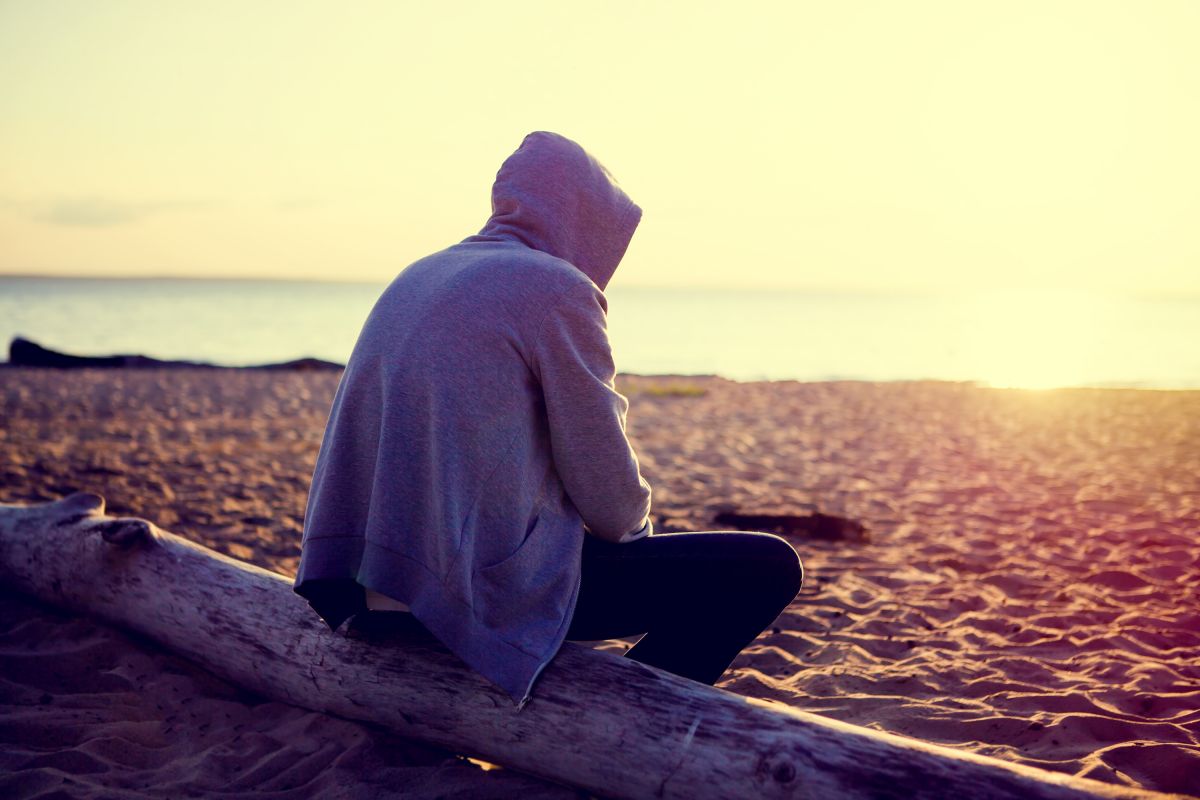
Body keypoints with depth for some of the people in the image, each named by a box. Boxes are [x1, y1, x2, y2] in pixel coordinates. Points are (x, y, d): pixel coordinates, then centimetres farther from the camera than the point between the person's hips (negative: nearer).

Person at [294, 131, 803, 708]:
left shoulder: (418, 277, 14)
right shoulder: (557, 287, -10)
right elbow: (608, 493, -9)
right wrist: (638, 528, 14)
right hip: (491, 588, -9)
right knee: (768, 567, -2)